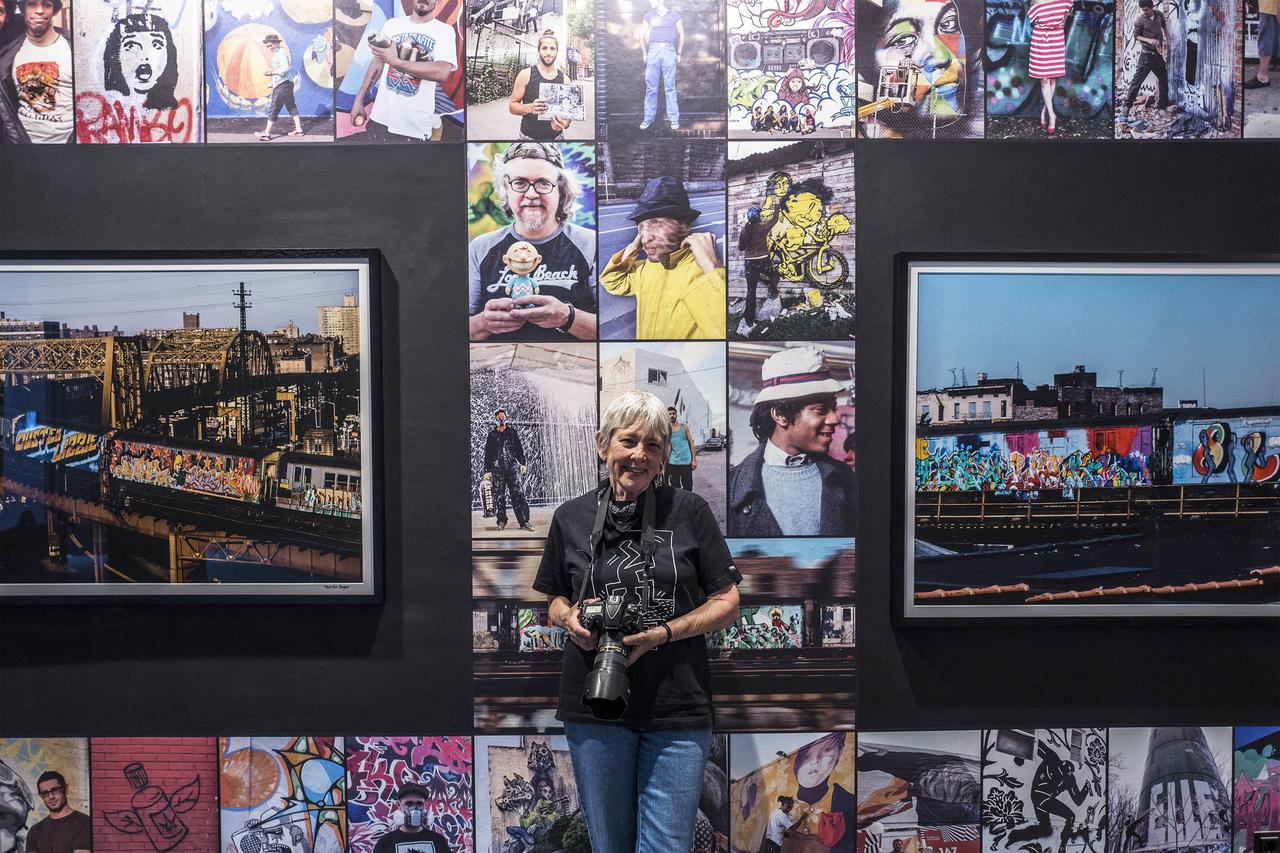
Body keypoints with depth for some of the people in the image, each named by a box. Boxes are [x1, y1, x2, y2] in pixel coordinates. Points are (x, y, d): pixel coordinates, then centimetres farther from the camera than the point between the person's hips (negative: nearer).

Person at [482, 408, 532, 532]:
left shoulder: (512, 432, 14)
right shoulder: (492, 434, 12)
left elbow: (519, 448, 13)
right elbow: (488, 453, 11)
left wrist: (523, 463, 2)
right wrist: (487, 470, 5)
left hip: (512, 467, 0)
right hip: (497, 468, 0)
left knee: (518, 494, -8)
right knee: (499, 496, -1)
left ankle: (524, 521, -9)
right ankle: (501, 521, 8)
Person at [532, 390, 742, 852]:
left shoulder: (690, 511, -1)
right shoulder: (571, 517, 4)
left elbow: (727, 603, 0)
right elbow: (555, 600, 16)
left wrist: (661, 633, -14)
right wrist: (570, 617, -7)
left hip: (677, 710, -1)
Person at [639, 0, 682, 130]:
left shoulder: (674, 15, 7)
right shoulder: (649, 16, 10)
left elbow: (681, 35, 13)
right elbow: (642, 36, 15)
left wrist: (679, 54, 8)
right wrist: (644, 54, 8)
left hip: (669, 52, -2)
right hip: (653, 51, 2)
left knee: (670, 87, -2)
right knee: (650, 87, 0)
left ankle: (673, 118, 1)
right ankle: (649, 117, 5)